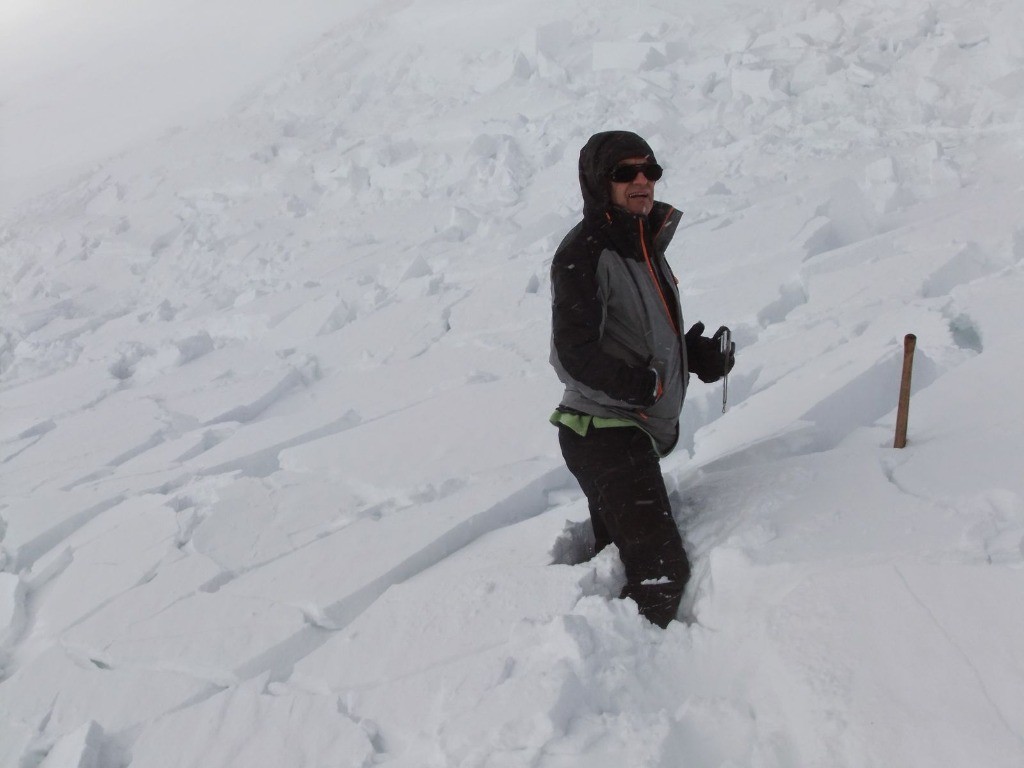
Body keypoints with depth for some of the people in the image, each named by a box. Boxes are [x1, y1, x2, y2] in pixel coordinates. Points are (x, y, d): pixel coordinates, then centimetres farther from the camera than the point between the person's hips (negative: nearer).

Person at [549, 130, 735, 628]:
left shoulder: (643, 244, 12)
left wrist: (695, 353, 3)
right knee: (662, 571, -13)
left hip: (633, 433, 10)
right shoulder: (583, 254, -17)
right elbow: (575, 356, -24)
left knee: (621, 561, 21)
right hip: (604, 434, -10)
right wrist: (649, 387, -17)